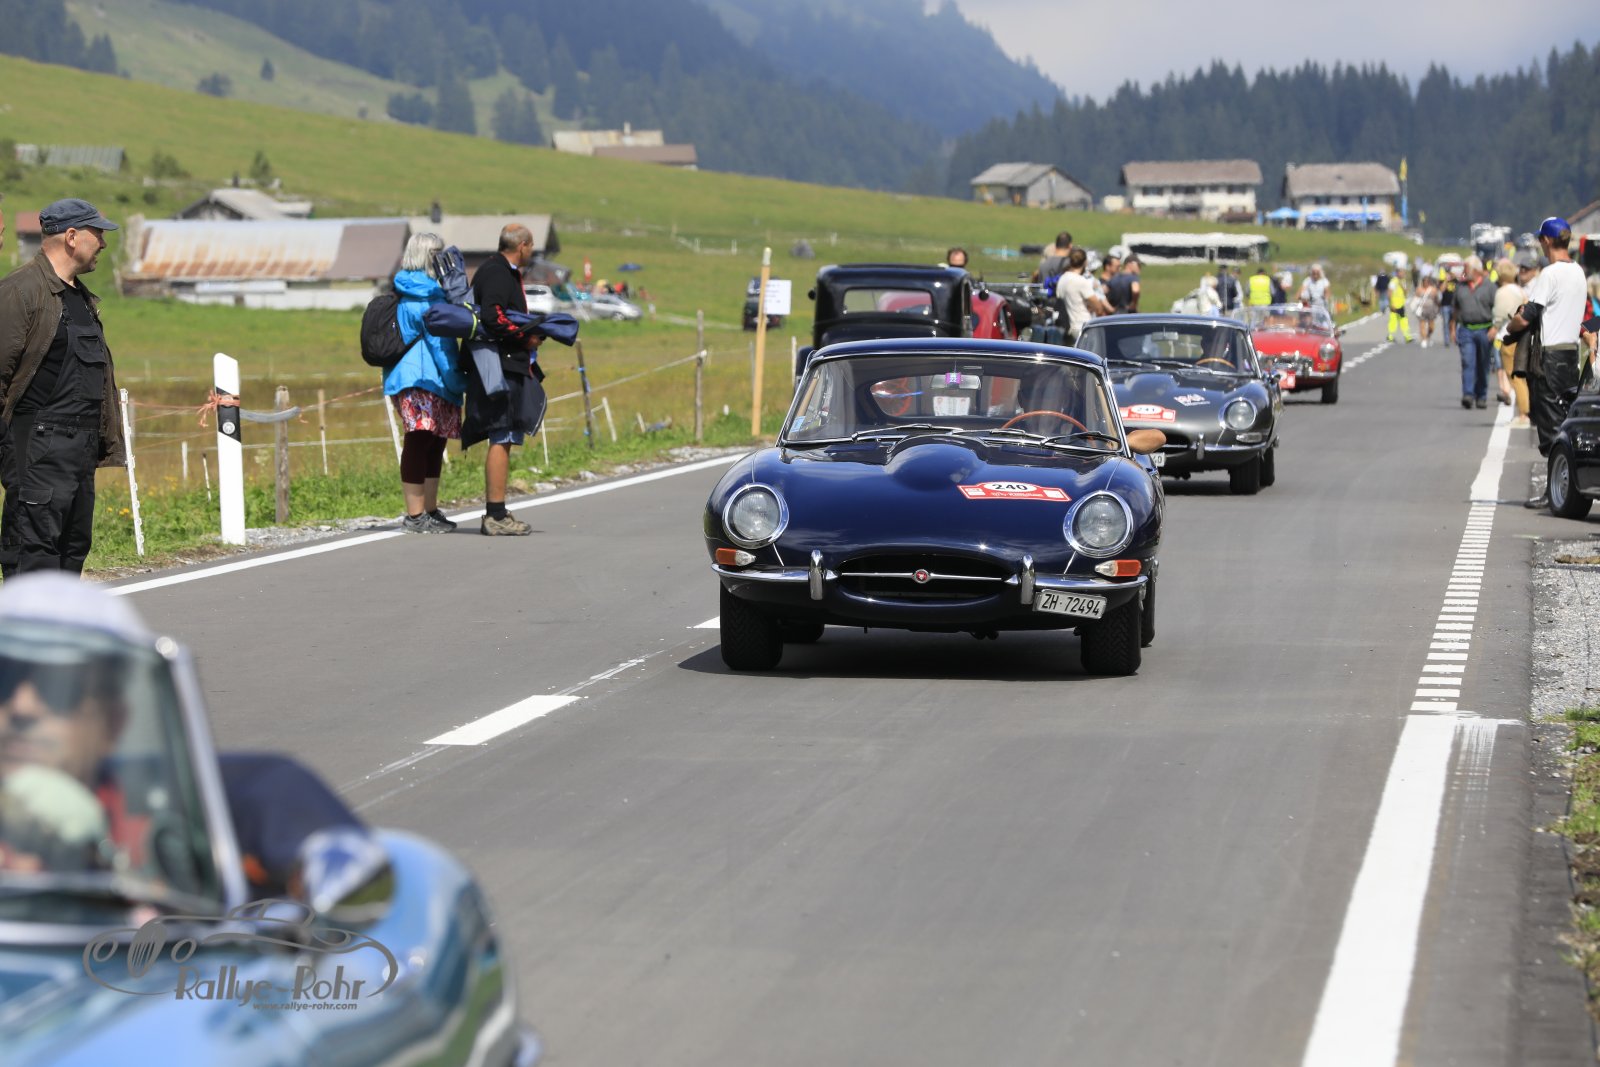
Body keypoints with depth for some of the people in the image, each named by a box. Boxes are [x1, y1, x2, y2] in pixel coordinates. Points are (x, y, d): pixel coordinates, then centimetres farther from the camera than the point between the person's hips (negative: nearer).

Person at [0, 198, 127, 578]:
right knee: (34, 549, -11)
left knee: (74, 545, 10)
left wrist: (110, 442, 23)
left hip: (82, 446, 9)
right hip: (39, 444, -9)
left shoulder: (83, 297, 21)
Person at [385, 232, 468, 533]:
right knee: (420, 442, -9)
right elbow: (439, 341, -14)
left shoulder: (409, 292, 19)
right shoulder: (425, 296, -12)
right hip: (423, 380, -10)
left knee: (435, 442, 14)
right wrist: (457, 381, -11)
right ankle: (415, 516, -9)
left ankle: (430, 511, 19)